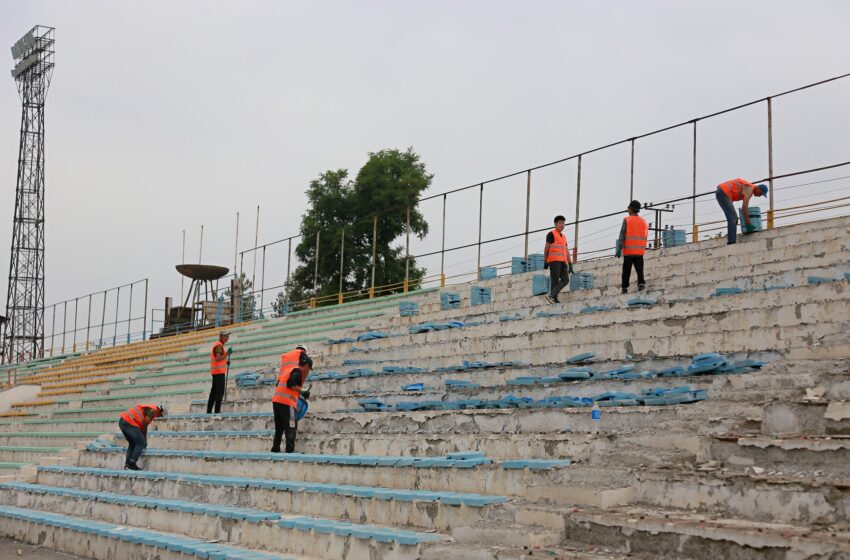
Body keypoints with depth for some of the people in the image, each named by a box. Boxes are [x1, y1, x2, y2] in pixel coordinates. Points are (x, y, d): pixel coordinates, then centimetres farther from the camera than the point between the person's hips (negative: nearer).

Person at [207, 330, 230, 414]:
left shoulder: (217, 345, 19)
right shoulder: (219, 345, -12)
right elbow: (217, 359, -24)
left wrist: (225, 362, 14)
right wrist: (227, 354, -34)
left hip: (215, 372, 10)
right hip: (219, 372, -10)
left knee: (214, 391, 12)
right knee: (220, 392, -11)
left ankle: (209, 411, 14)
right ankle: (217, 411, -15)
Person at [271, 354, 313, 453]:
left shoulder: (288, 369, 23)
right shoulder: (298, 371, -4)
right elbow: (291, 383, -20)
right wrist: (301, 393, -10)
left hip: (276, 401, 9)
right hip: (287, 403, -9)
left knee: (279, 427, 17)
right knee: (291, 428, -6)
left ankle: (275, 449, 16)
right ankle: (289, 450, -14)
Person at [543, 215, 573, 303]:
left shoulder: (564, 237, 25)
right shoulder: (551, 234, 3)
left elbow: (567, 251, 22)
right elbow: (546, 248, -1)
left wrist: (570, 264, 14)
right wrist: (545, 262, -8)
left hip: (563, 262, 7)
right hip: (554, 260, -7)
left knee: (565, 279, -8)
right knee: (555, 281, -9)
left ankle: (552, 295, -11)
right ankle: (554, 298, -8)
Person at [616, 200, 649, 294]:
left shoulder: (627, 220, -6)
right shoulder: (644, 221, 9)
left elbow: (622, 235, -10)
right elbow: (645, 236, 14)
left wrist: (619, 248, -10)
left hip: (628, 251, -3)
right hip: (640, 251, 3)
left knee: (626, 270, 5)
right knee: (639, 269, 3)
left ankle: (625, 287, 6)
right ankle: (641, 283, -18)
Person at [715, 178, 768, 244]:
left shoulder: (749, 189, 20)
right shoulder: (750, 188, -11)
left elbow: (744, 207, 25)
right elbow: (745, 206, -19)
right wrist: (748, 223, -16)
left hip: (721, 193, 10)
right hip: (723, 192, -10)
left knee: (733, 218, 9)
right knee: (732, 218, -15)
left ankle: (731, 242, 4)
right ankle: (731, 242, -22)